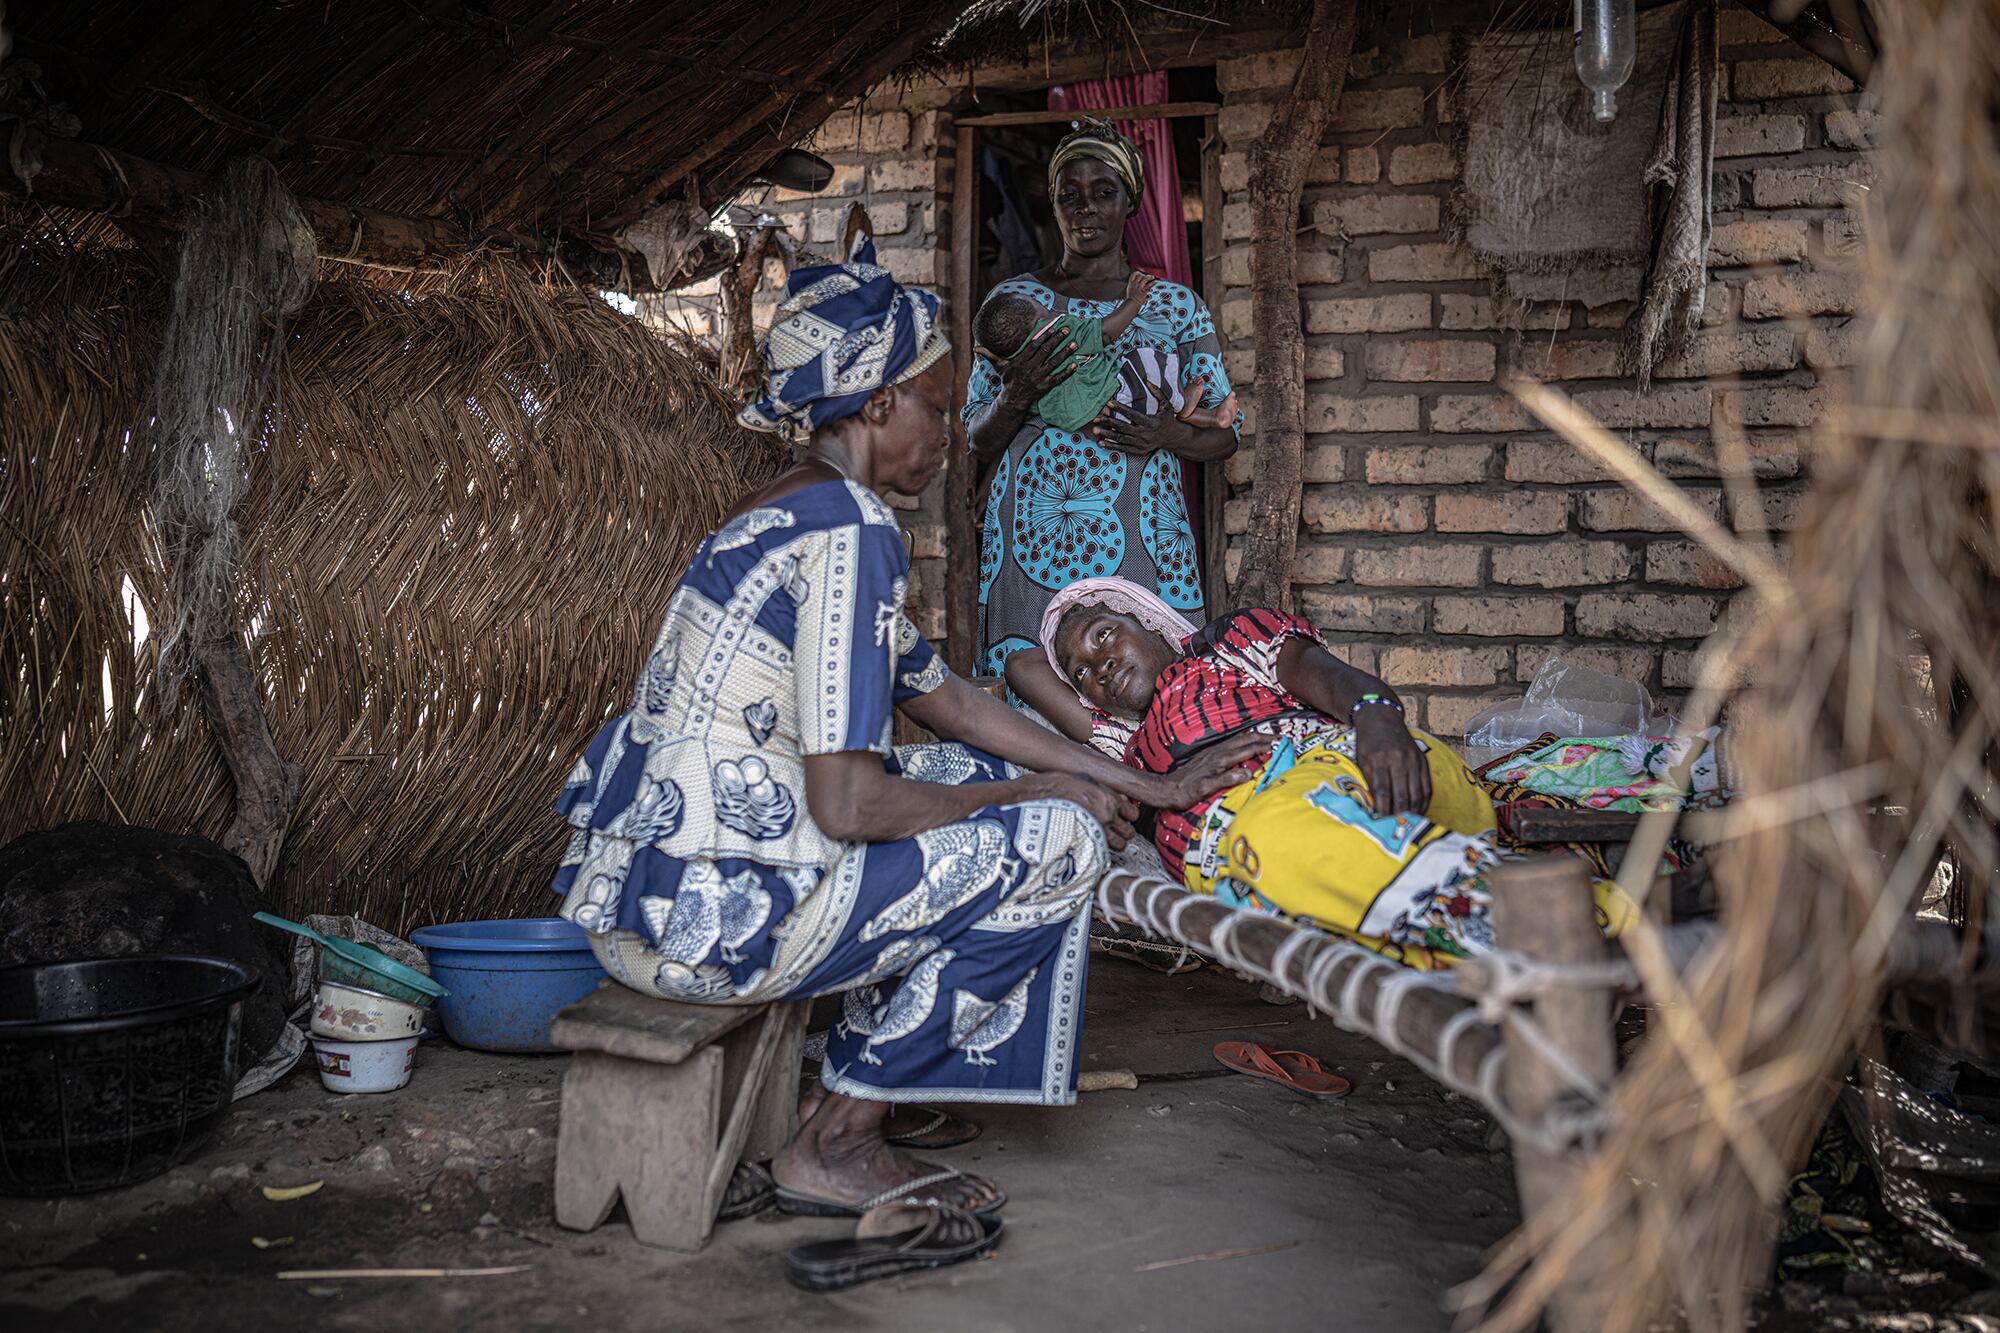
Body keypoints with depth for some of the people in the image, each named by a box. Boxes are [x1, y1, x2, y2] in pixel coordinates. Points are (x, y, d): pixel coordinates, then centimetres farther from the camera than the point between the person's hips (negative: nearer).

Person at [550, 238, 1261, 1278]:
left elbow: (947, 700, 20)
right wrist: (1047, 793, -4)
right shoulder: (847, 529, -17)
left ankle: (841, 1138, 18)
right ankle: (835, 1142, 6)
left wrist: (1144, 786, 20)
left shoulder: (786, 513, 15)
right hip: (703, 908, -10)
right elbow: (848, 807, -21)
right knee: (1059, 838, -5)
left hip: (638, 881, 10)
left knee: (981, 777, 20)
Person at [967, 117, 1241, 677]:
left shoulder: (1176, 305, 11)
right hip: (1031, 543, 0)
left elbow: (1227, 431, 12)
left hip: (1141, 545, 0)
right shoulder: (1013, 299, 11)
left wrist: (1168, 435, -9)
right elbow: (978, 440, 10)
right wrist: (1018, 396, -11)